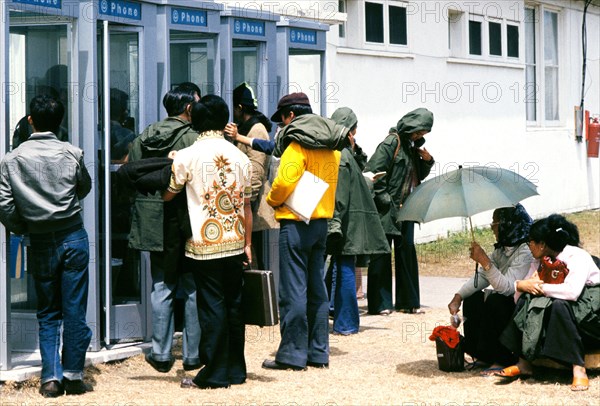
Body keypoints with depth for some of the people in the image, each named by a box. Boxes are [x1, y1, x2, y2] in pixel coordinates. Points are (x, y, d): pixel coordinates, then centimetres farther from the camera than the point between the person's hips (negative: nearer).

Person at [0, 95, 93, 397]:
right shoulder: (72, 154, -5)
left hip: (40, 244, 1)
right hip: (73, 237, -1)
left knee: (48, 313, 10)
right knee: (74, 310, 4)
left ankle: (51, 378, 4)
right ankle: (73, 376, 7)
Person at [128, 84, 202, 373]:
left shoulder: (144, 138, 5)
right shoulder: (193, 138, -12)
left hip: (155, 226, 5)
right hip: (186, 223, -5)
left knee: (162, 287, 12)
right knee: (193, 289, 6)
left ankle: (161, 354, 14)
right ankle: (193, 354, 10)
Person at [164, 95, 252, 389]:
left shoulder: (187, 156, -7)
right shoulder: (240, 157, 5)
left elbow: (168, 194, 5)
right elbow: (246, 206, 9)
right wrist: (248, 244, 16)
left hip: (205, 244, -4)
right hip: (235, 242, 4)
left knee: (212, 307, -1)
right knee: (234, 306, 11)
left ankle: (215, 374, 2)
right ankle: (236, 370, 18)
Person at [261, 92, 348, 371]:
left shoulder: (298, 144, -13)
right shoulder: (331, 146, 12)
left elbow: (285, 182, -21)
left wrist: (272, 200, -2)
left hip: (296, 222, -8)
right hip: (322, 220, 8)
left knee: (293, 290, -4)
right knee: (317, 288, 12)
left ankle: (293, 353, -1)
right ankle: (318, 352, 15)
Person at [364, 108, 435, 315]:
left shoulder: (412, 146, 14)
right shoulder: (391, 143, -10)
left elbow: (419, 175, 24)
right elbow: (372, 172, -15)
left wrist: (427, 161, 4)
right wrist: (385, 200, -14)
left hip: (404, 209, 8)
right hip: (386, 211, -8)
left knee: (407, 252, 10)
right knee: (382, 254, -3)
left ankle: (408, 301, 17)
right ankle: (380, 303, 0)